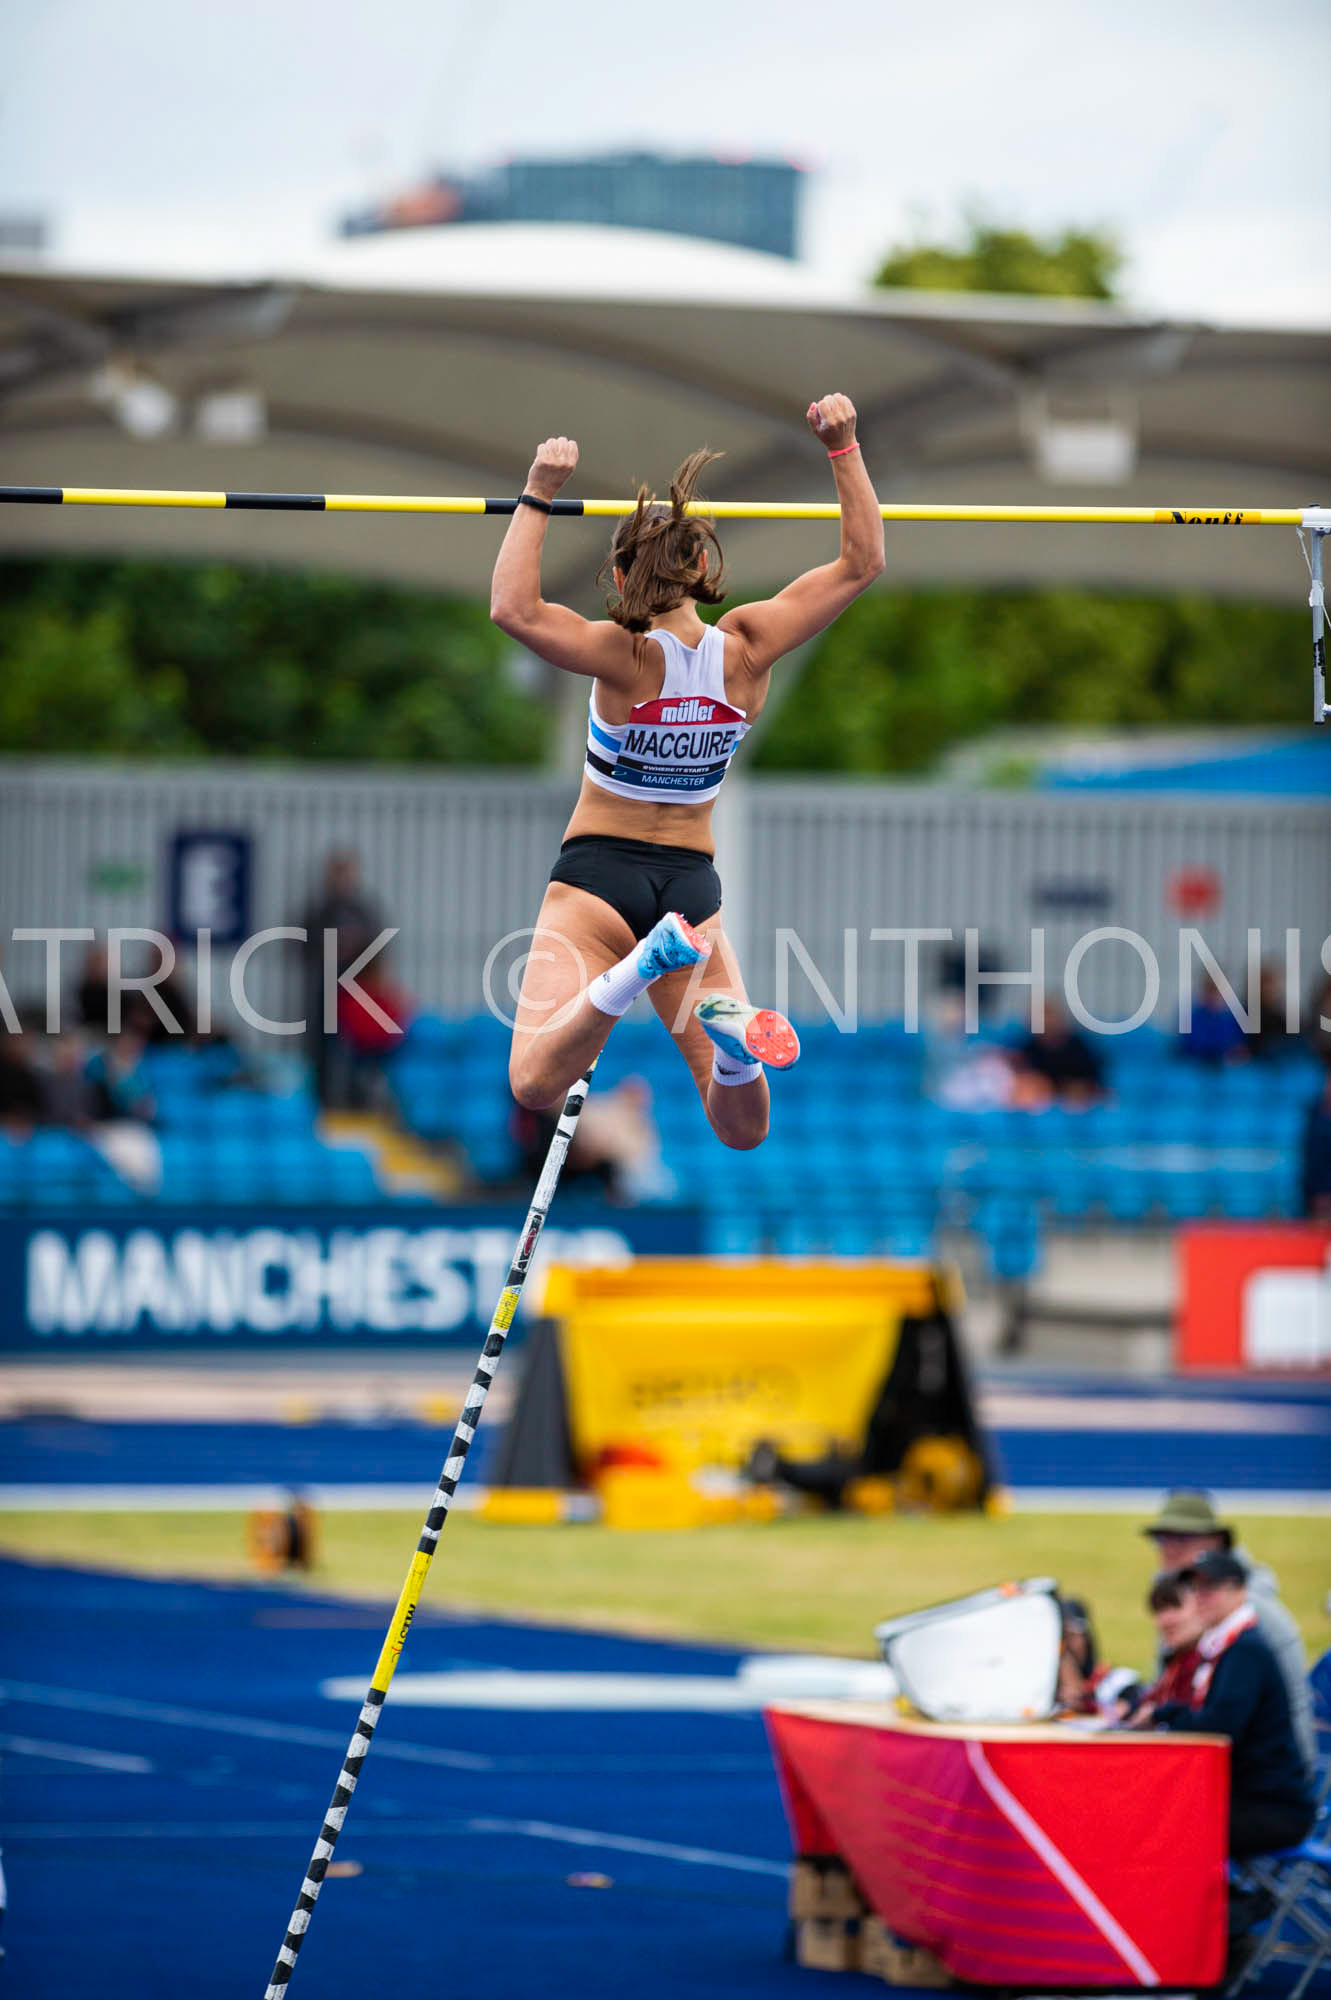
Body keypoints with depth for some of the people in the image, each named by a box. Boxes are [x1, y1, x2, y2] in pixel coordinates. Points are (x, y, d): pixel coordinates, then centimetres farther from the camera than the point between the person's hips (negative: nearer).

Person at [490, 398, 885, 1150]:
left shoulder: (628, 657, -19)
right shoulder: (746, 649, -8)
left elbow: (514, 610, -31)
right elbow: (863, 563, -1)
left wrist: (539, 496, -25)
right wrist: (845, 448, -2)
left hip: (599, 869, -4)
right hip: (693, 883, 4)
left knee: (536, 1084, -15)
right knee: (745, 1128, 4)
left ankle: (637, 970, -38)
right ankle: (733, 1040, -31)